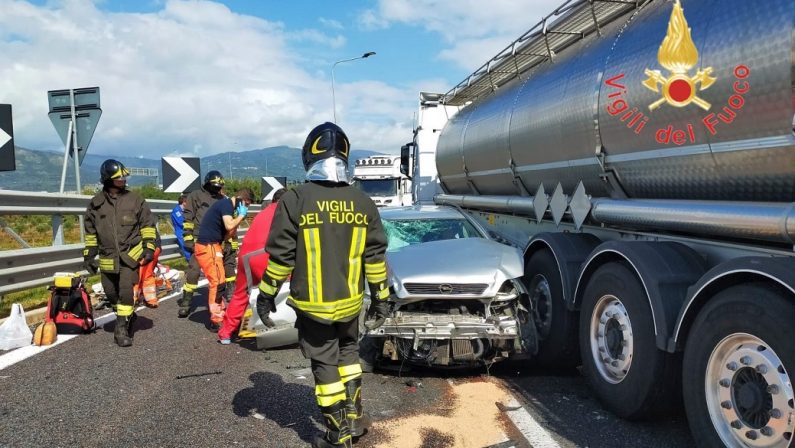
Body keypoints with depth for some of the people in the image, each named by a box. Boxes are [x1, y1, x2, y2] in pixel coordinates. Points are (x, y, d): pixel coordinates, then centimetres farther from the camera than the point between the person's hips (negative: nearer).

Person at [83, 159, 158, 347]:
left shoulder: (134, 199, -1)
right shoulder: (96, 203, 4)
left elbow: (148, 224, 3)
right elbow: (90, 232, 13)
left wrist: (149, 247, -5)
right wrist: (89, 254, 11)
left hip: (131, 255, -3)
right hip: (108, 259, 3)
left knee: (126, 291, -13)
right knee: (112, 294, 10)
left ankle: (122, 328, -4)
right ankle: (128, 317, 34)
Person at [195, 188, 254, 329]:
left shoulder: (228, 206, 16)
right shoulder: (226, 204, -12)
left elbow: (226, 234, 13)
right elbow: (229, 226, -27)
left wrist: (239, 218, 4)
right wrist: (241, 215, -11)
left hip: (212, 246, 10)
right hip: (208, 246, -10)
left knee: (217, 281, 18)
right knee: (218, 282, -9)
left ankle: (217, 314, 29)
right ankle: (216, 320, -4)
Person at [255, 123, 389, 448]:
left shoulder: (294, 200, -13)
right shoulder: (362, 202, -2)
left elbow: (280, 257, -11)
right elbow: (375, 257, 1)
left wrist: (266, 296, 2)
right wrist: (381, 297, 11)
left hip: (312, 305, -3)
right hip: (350, 301, 3)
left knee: (325, 365, 8)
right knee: (348, 353, 24)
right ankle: (353, 418, 31)